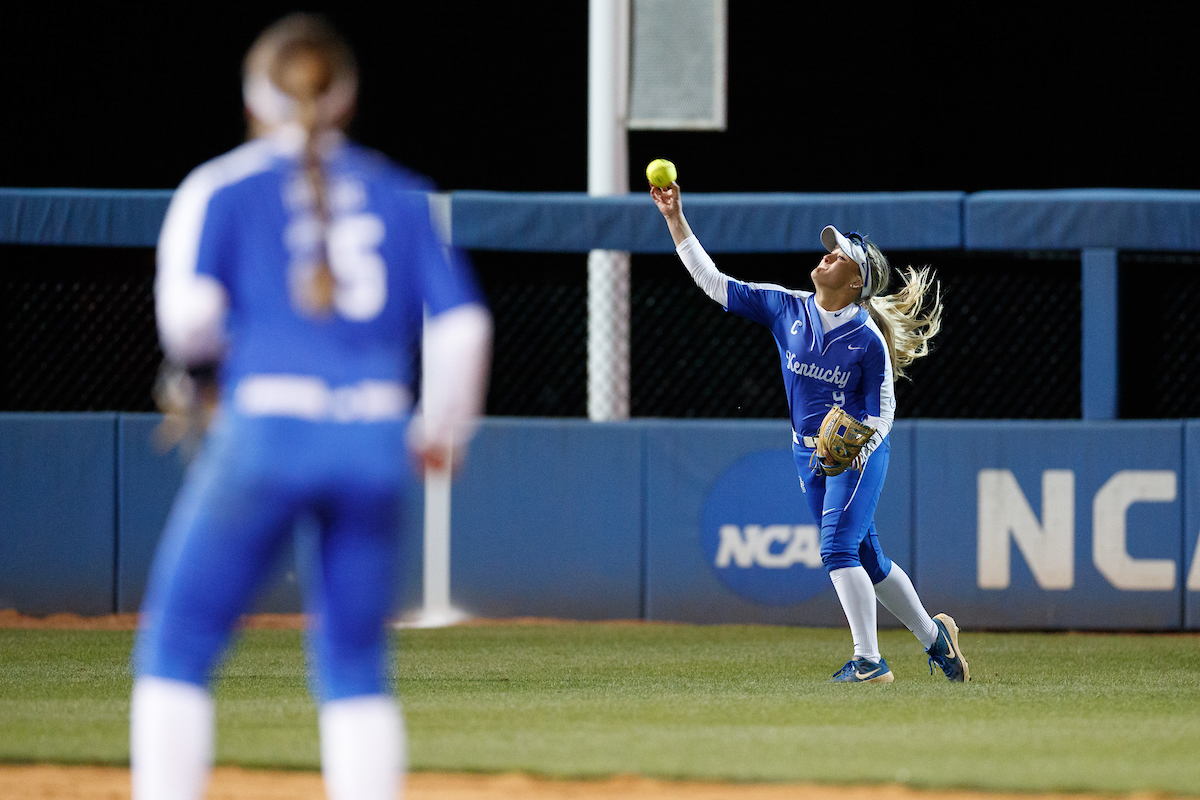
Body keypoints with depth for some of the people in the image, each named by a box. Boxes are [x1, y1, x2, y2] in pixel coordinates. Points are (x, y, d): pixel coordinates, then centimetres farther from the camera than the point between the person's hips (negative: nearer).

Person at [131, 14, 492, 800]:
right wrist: (440, 434, 21)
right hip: (375, 438, 3)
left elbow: (189, 310, -7)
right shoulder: (402, 196, 14)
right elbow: (463, 326, 7)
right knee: (357, 670, 12)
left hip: (264, 430, -3)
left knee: (175, 652, 3)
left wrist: (202, 367, 14)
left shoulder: (222, 187, 6)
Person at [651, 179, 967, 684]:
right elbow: (714, 282, -1)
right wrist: (676, 220, -7)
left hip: (861, 453, -6)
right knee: (867, 560, 12)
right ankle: (932, 635, 30)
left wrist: (858, 448, -26)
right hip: (811, 457, 6)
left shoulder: (868, 337, -13)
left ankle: (870, 660, -16)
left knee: (837, 548, -19)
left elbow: (882, 410, -7)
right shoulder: (787, 309, 0)